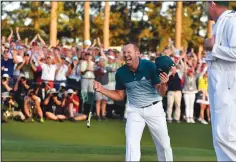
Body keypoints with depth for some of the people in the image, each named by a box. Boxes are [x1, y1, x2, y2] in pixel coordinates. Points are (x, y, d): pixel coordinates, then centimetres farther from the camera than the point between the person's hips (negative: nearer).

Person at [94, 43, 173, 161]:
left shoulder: (150, 67, -19)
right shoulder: (121, 72, -10)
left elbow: (161, 93, -15)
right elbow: (120, 95, 4)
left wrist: (163, 84, -39)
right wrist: (101, 89, -10)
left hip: (154, 108, -2)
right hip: (135, 111, 2)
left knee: (164, 144, 8)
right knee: (131, 143, -4)